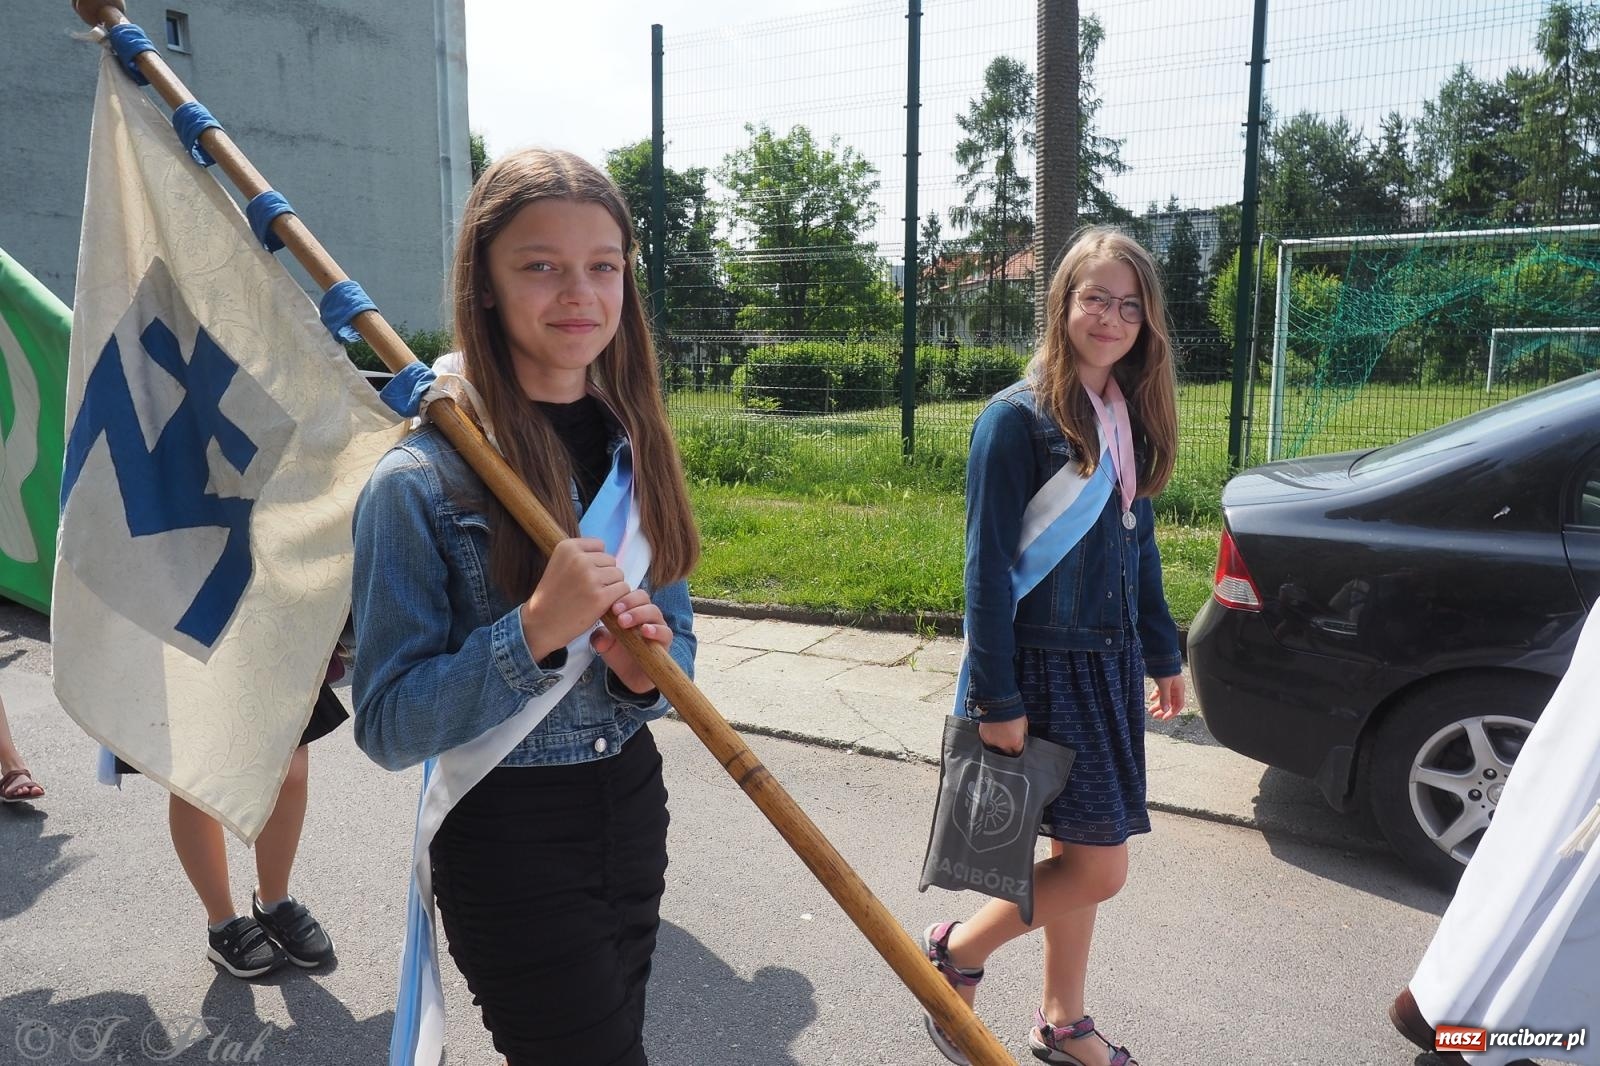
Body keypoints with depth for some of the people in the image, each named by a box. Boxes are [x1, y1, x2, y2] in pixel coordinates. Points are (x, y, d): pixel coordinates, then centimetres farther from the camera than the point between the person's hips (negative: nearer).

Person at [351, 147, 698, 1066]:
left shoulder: (638, 450, 0)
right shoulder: (421, 481, -17)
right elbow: (388, 725, -15)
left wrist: (648, 668, -15)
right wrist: (535, 632, -29)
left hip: (633, 808, 6)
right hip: (507, 838, -5)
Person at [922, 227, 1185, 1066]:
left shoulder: (1130, 416, 8)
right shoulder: (1017, 419, -14)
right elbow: (987, 567, -16)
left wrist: (1161, 652, 18)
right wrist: (996, 699, -18)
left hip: (1111, 662, 7)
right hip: (1046, 666, -7)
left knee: (1078, 852, 16)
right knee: (1099, 866, -2)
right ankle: (956, 951, 19)